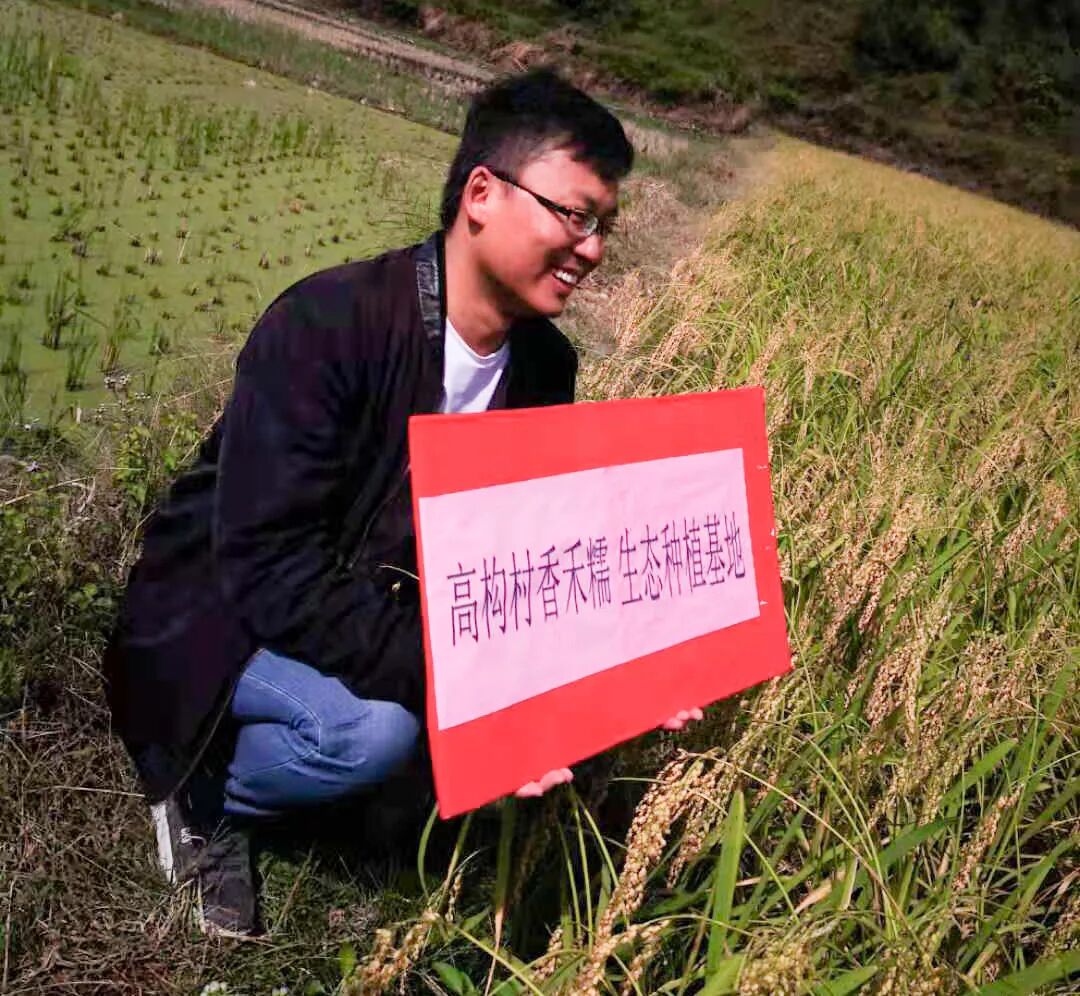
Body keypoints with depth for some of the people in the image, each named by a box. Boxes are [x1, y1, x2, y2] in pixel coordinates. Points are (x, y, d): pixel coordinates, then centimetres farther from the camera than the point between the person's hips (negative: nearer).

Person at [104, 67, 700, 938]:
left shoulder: (546, 365, -6)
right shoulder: (326, 323, -27)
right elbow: (269, 568, -33)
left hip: (385, 613, 7)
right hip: (221, 622, -7)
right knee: (375, 726, -34)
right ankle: (205, 793, -1)